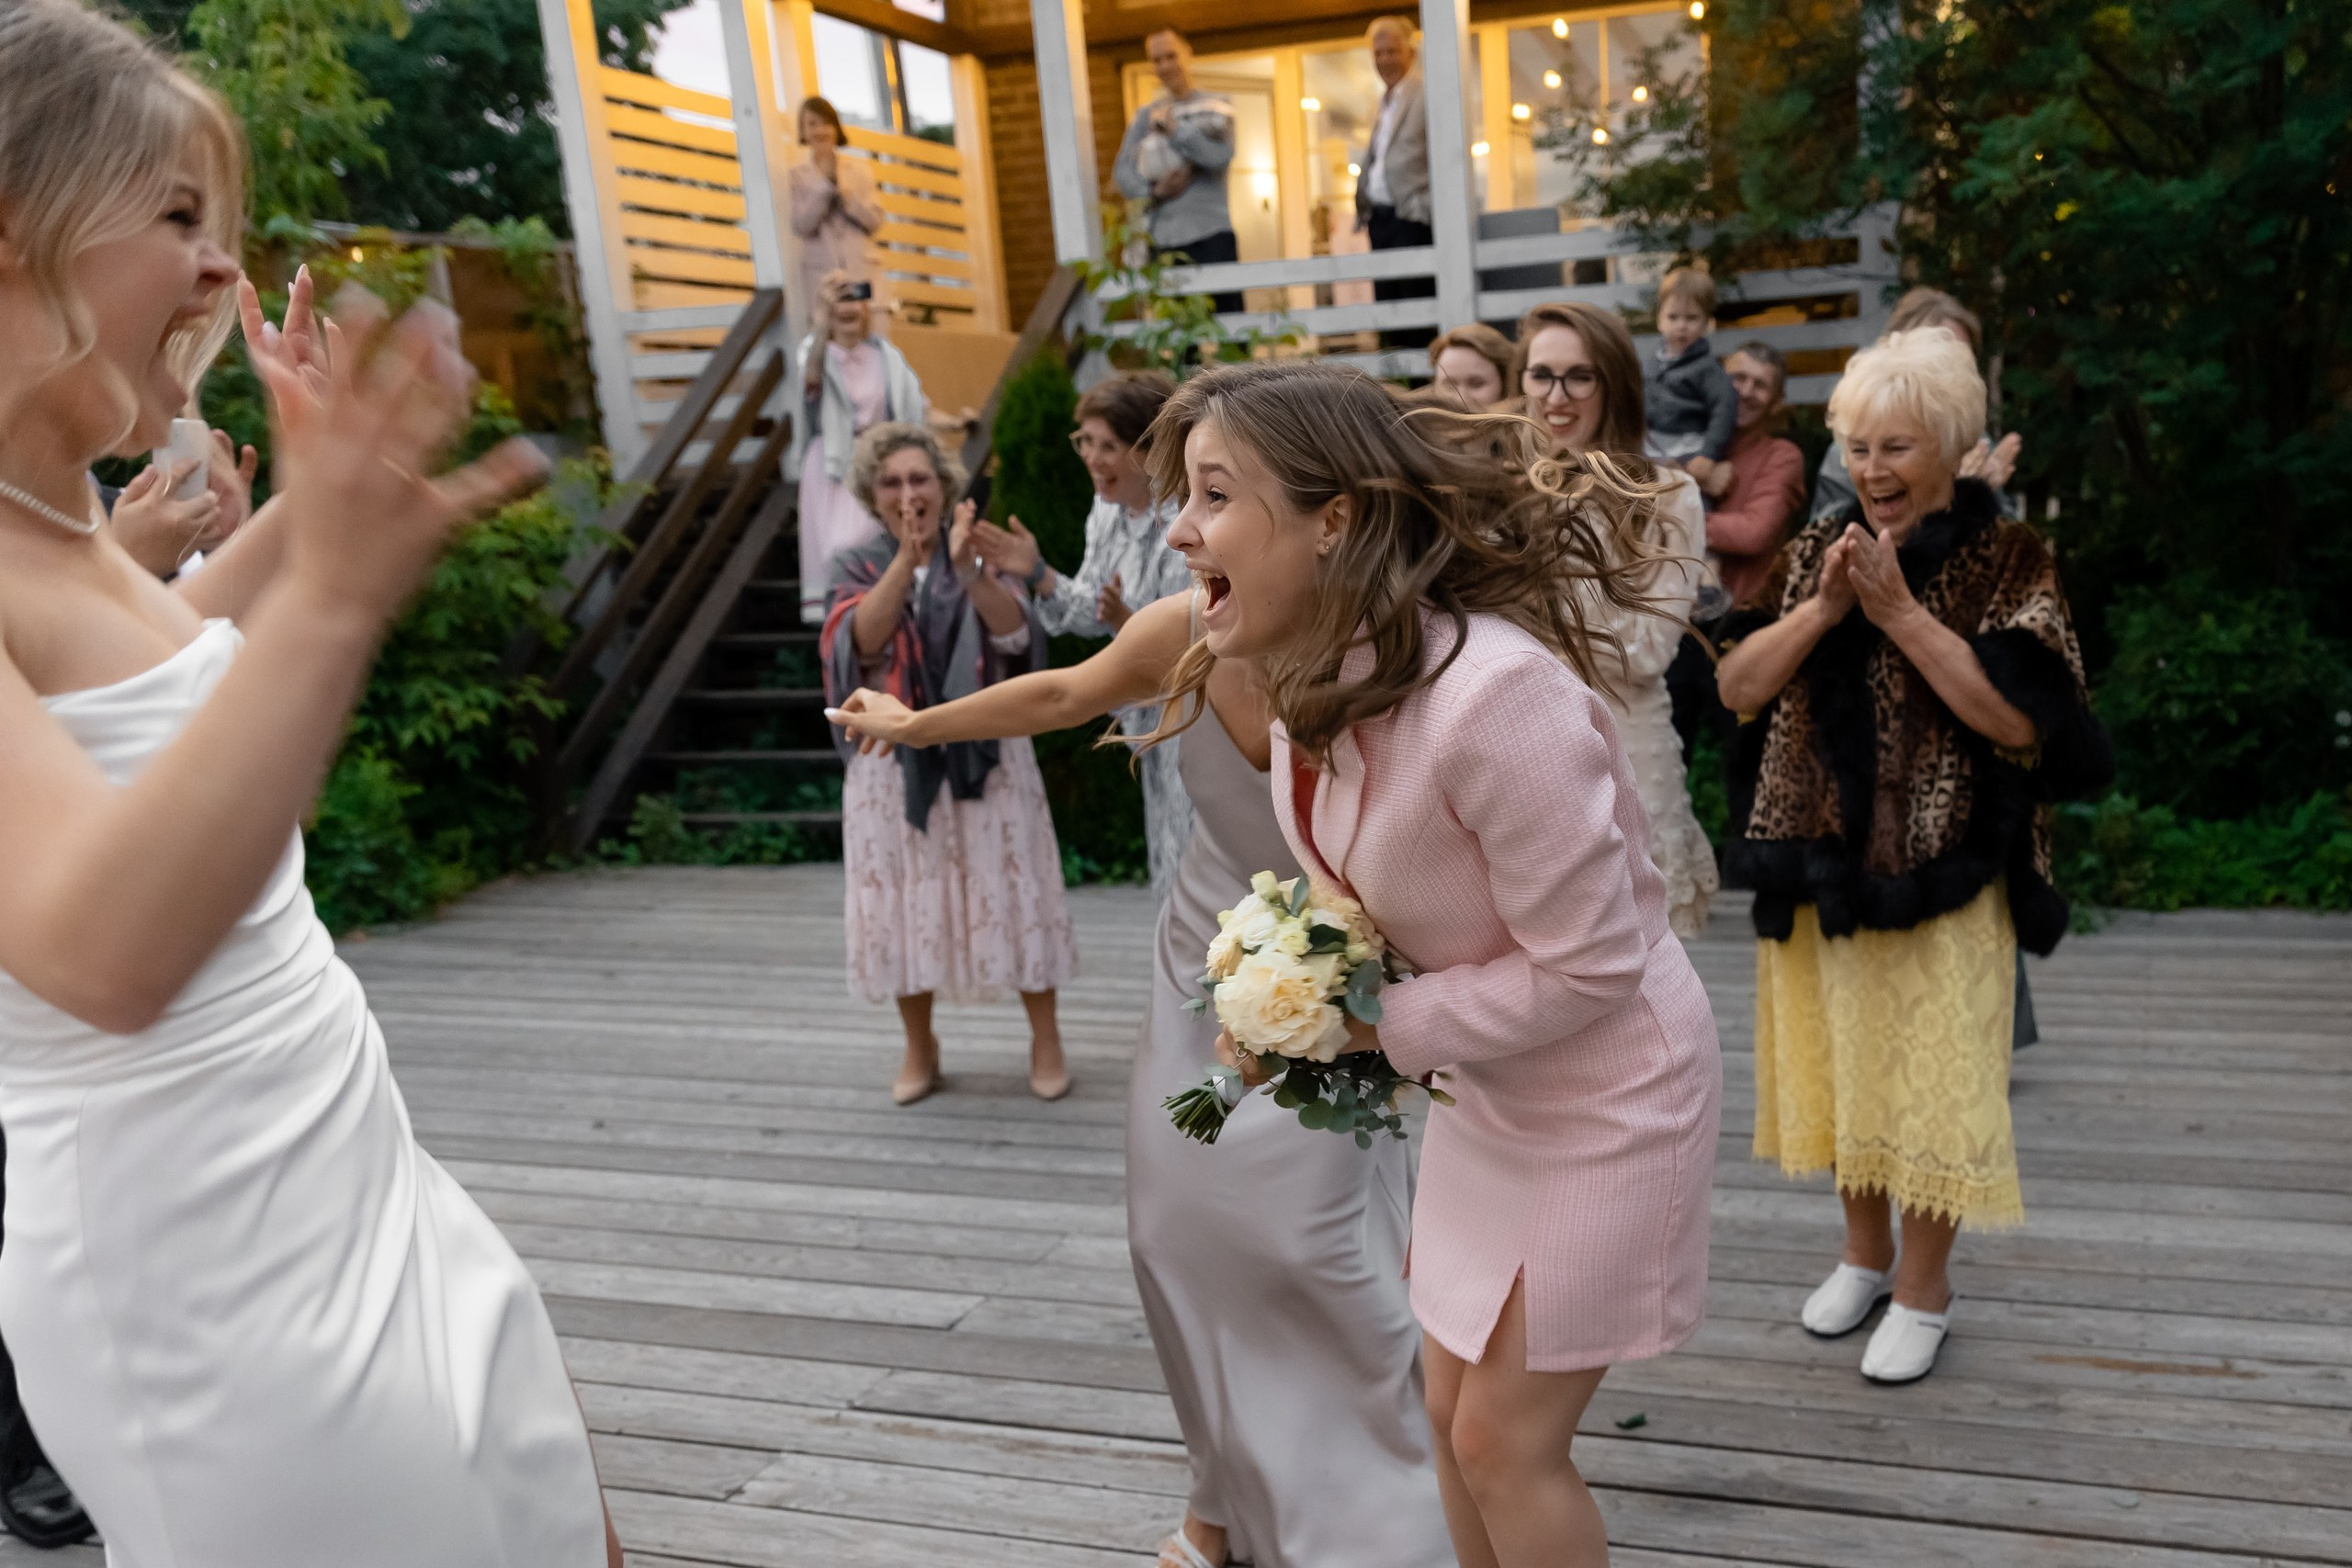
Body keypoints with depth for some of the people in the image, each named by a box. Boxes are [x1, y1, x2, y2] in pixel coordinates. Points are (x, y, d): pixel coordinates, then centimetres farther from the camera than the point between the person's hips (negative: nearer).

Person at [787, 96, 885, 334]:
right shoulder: (794, 175, 6)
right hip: (820, 277, -2)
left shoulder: (859, 169, 13)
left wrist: (842, 191, -6)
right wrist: (826, 181, -9)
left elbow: (876, 221, 5)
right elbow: (800, 225, -6)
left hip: (862, 273, 2)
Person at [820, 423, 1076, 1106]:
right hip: (895, 760, 1)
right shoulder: (858, 567, 2)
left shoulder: (983, 556, 1)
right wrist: (906, 558, -30)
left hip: (984, 753, -1)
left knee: (1010, 891, 2)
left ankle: (1045, 1038, 16)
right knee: (905, 898, 6)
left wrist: (968, 568, -33)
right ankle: (919, 1047, 22)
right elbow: (860, 639, -17)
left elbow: (1017, 632, -16)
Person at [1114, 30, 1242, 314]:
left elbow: (1221, 157, -7)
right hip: (1161, 237, 3)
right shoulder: (1145, 115, 16)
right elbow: (1122, 171, 7)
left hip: (1210, 234, -2)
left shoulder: (1215, 107, 10)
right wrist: (1153, 192, -11)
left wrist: (1173, 128, -8)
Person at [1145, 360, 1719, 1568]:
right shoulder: (1313, 679, -8)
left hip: (1605, 1094, -8)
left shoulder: (1495, 694, -34)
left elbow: (1587, 966, -27)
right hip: (1484, 1087, 8)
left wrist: (1375, 1026, -22)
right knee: (1454, 1413, 19)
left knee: (1506, 1437, 4)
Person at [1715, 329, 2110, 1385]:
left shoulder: (2007, 558, -6)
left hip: (1940, 871, -4)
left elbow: (2017, 716, -18)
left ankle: (1924, 1285, 23)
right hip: (1818, 860, 4)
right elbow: (1740, 686, 0)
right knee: (1839, 1057, 15)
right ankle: (1865, 1249, 35)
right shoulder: (1817, 549, 6)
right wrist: (1824, 606, -14)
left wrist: (1900, 611, -20)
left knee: (1929, 1067, 4)